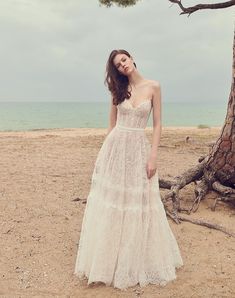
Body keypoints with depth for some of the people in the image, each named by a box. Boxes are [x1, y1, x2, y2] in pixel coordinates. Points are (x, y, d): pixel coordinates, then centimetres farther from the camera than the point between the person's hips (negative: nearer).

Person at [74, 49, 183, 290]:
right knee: (111, 201, 5)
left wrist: (153, 156, -8)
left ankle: (138, 261, 26)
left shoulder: (153, 87, 1)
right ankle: (108, 260, 23)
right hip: (115, 147, 2)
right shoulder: (118, 89, 7)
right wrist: (106, 152, 7)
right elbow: (112, 123, 10)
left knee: (140, 204, 5)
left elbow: (157, 124, -1)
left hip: (139, 149, -1)